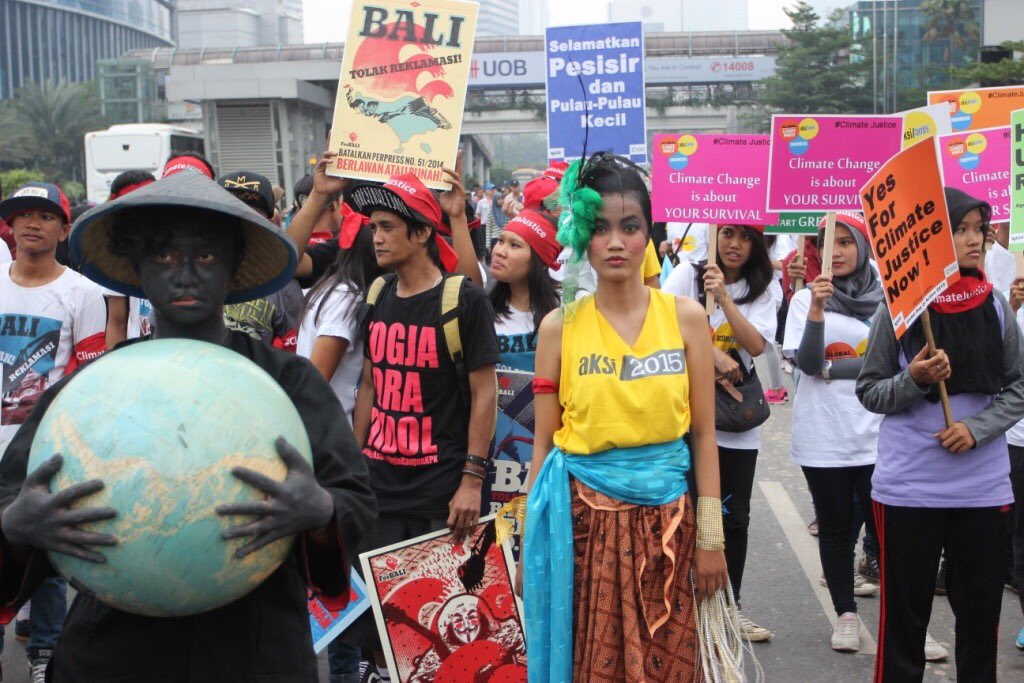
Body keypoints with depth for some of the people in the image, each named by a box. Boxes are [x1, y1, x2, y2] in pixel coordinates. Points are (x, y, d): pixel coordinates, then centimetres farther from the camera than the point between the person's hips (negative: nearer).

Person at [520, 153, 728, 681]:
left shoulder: (685, 318, 1)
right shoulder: (560, 326, 0)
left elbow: (703, 434, 3)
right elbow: (544, 442, 3)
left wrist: (711, 536, 1)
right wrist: (531, 541, 4)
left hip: (665, 516, 1)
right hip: (583, 514, 0)